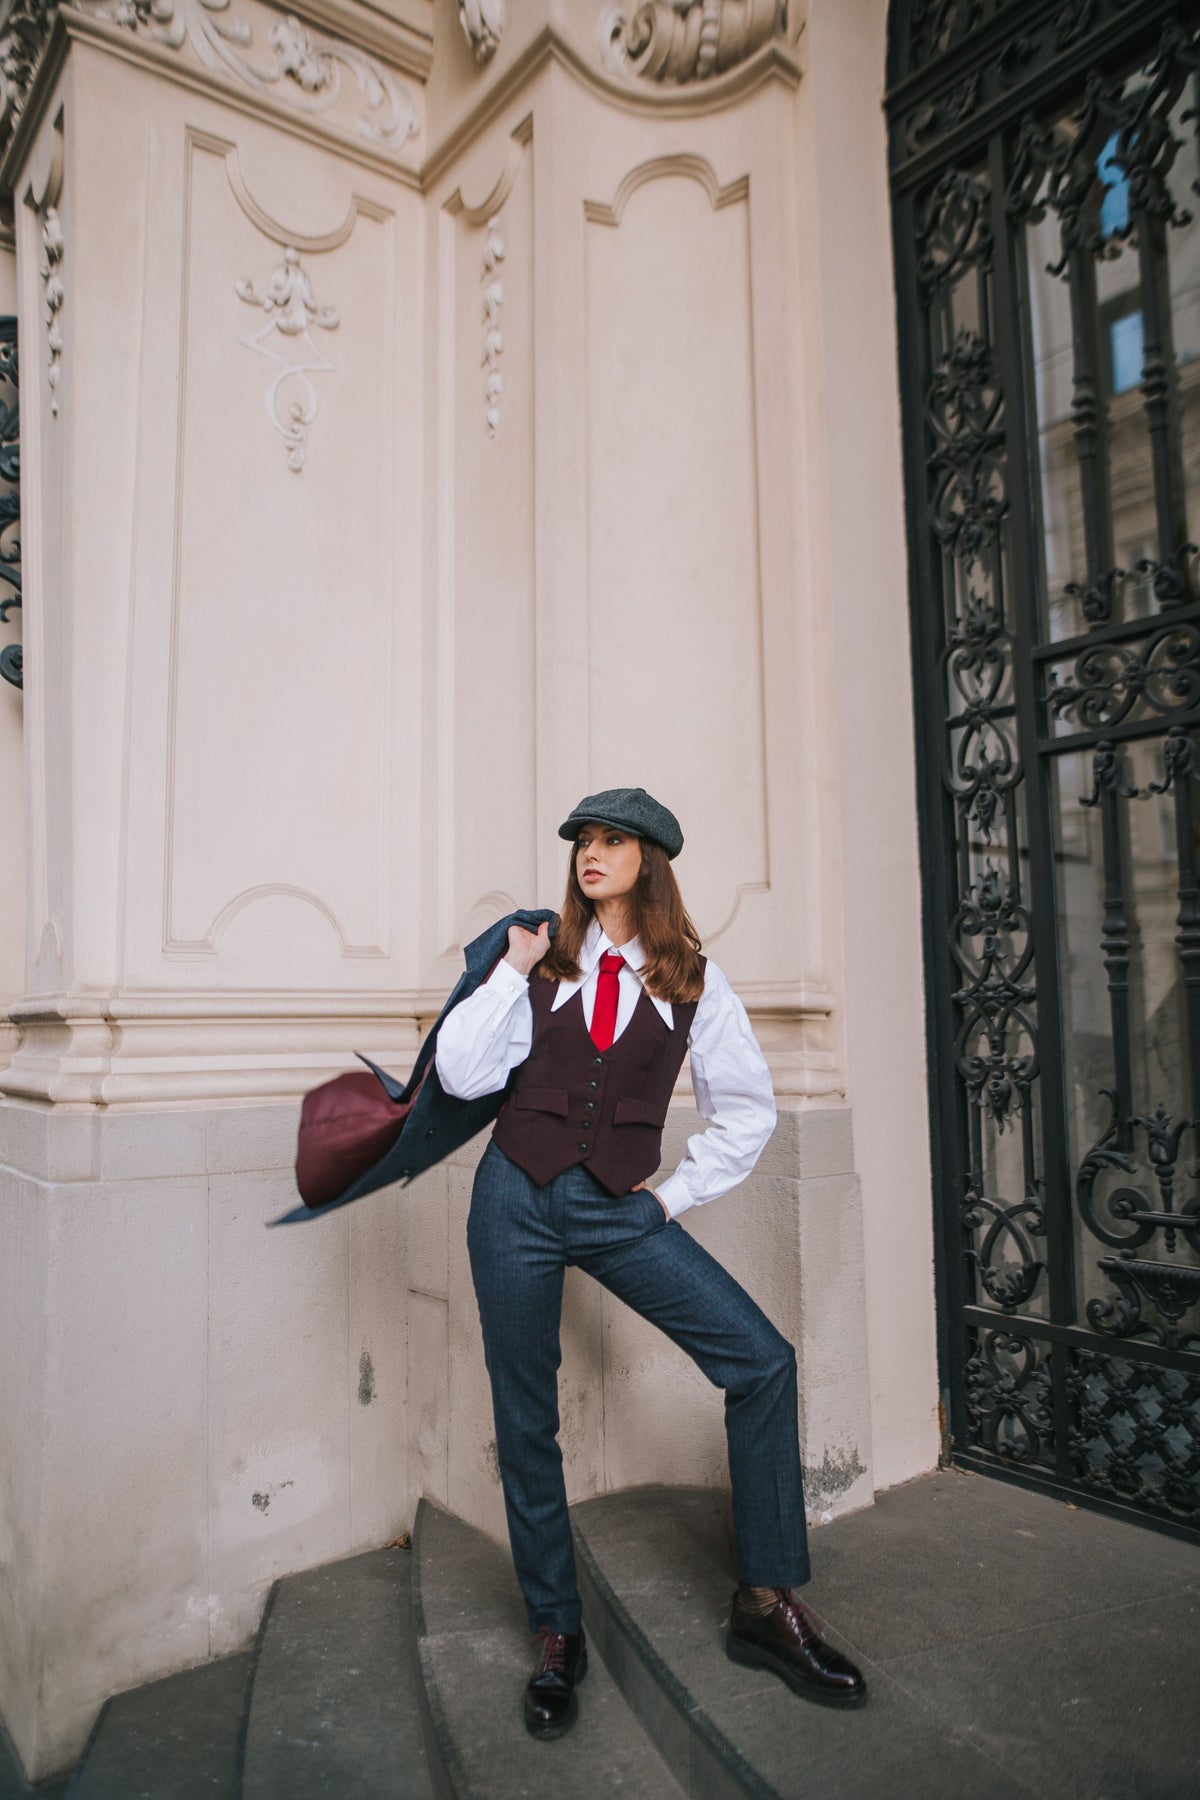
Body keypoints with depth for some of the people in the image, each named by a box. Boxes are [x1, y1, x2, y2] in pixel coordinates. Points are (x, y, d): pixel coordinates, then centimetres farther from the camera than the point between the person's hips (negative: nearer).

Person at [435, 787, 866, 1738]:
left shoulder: (691, 977, 3)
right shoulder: (541, 964, 4)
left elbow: (748, 1107, 8)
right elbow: (461, 1074, -5)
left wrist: (677, 1195, 3)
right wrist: (510, 972, -6)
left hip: (619, 1212, 0)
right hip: (518, 1201, 1)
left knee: (763, 1361, -11)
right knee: (526, 1419, 7)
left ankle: (766, 1605, 7)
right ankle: (558, 1633, 27)